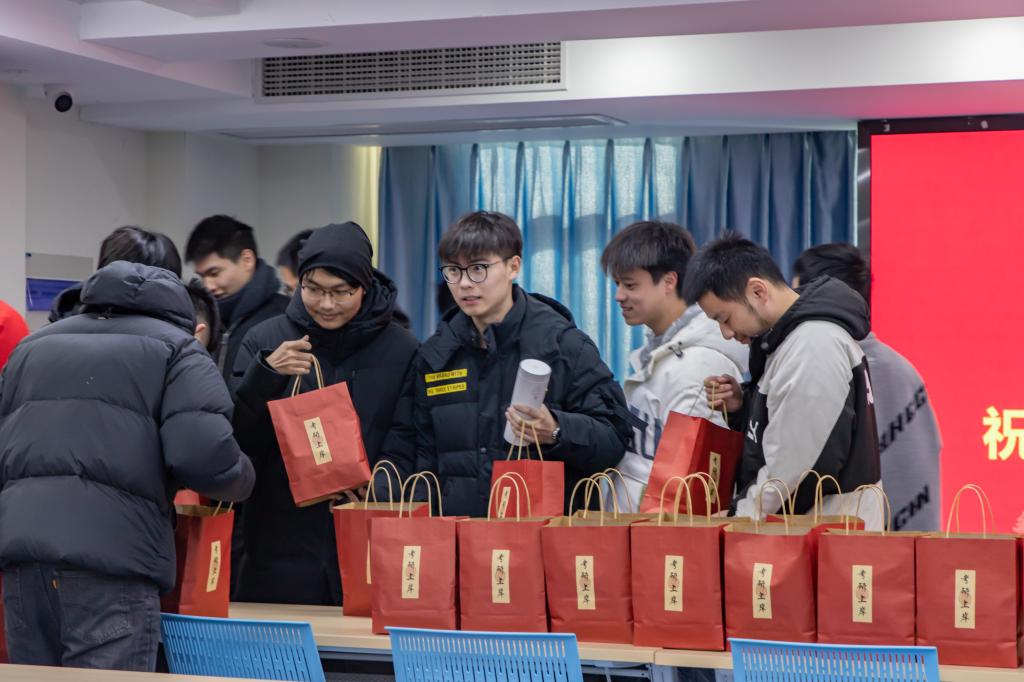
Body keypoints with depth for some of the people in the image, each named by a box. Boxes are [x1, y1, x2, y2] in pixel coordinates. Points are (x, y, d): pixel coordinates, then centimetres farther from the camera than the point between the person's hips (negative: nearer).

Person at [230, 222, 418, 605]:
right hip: (281, 548, 1)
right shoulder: (266, 340, 5)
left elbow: (405, 452, 2)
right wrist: (265, 375, -14)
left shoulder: (401, 351, 2)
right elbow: (237, 442, 1)